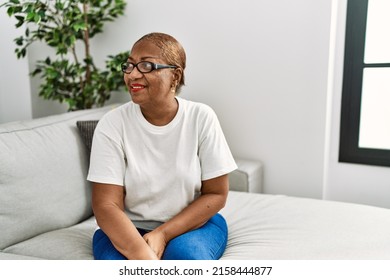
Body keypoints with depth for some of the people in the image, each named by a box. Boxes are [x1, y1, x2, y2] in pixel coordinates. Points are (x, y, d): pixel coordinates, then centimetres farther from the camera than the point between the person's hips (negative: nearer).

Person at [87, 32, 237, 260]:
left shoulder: (201, 117, -10)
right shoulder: (112, 124, -11)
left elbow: (216, 194, -6)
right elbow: (106, 205, -15)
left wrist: (163, 234, -18)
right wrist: (145, 257, -31)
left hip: (194, 222, 0)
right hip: (129, 228, 0)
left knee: (185, 254, -31)